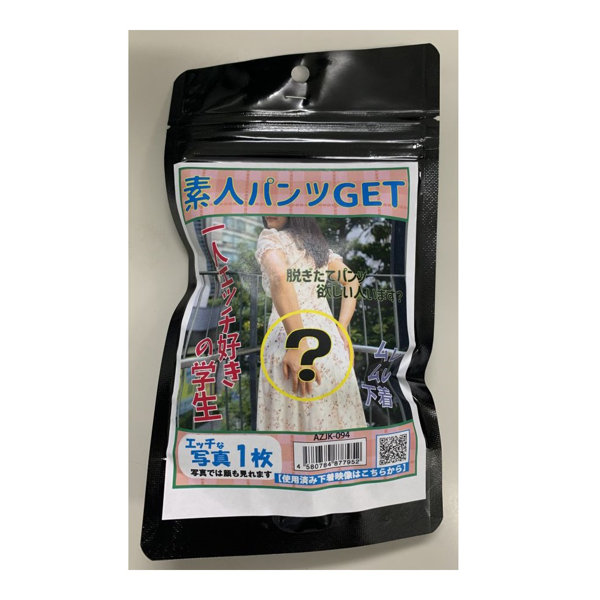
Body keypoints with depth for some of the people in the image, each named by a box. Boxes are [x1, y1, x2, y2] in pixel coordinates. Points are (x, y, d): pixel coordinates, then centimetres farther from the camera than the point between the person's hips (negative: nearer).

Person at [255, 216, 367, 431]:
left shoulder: (269, 237, -2)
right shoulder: (316, 242, 19)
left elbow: (279, 276, -23)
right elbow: (352, 281, 23)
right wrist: (341, 329, 14)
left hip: (295, 347, -7)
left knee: (290, 422, 4)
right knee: (336, 421, 16)